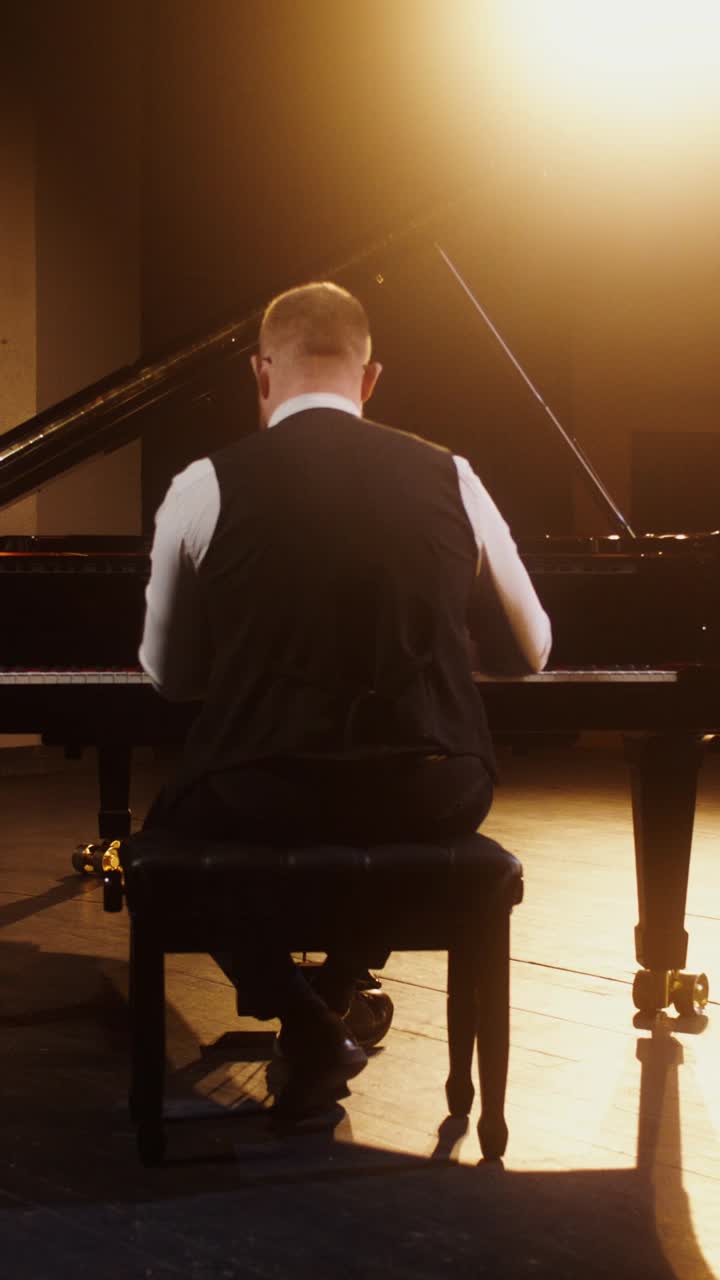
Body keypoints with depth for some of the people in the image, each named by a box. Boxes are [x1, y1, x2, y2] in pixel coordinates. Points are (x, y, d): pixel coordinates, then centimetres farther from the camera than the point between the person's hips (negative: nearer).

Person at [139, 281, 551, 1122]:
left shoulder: (206, 487, -4)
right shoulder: (450, 478, 2)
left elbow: (169, 675, 6)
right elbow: (527, 653, 12)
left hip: (263, 799, -2)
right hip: (435, 801, 3)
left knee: (168, 829, 30)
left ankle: (307, 1023, 12)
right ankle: (335, 996, 37)